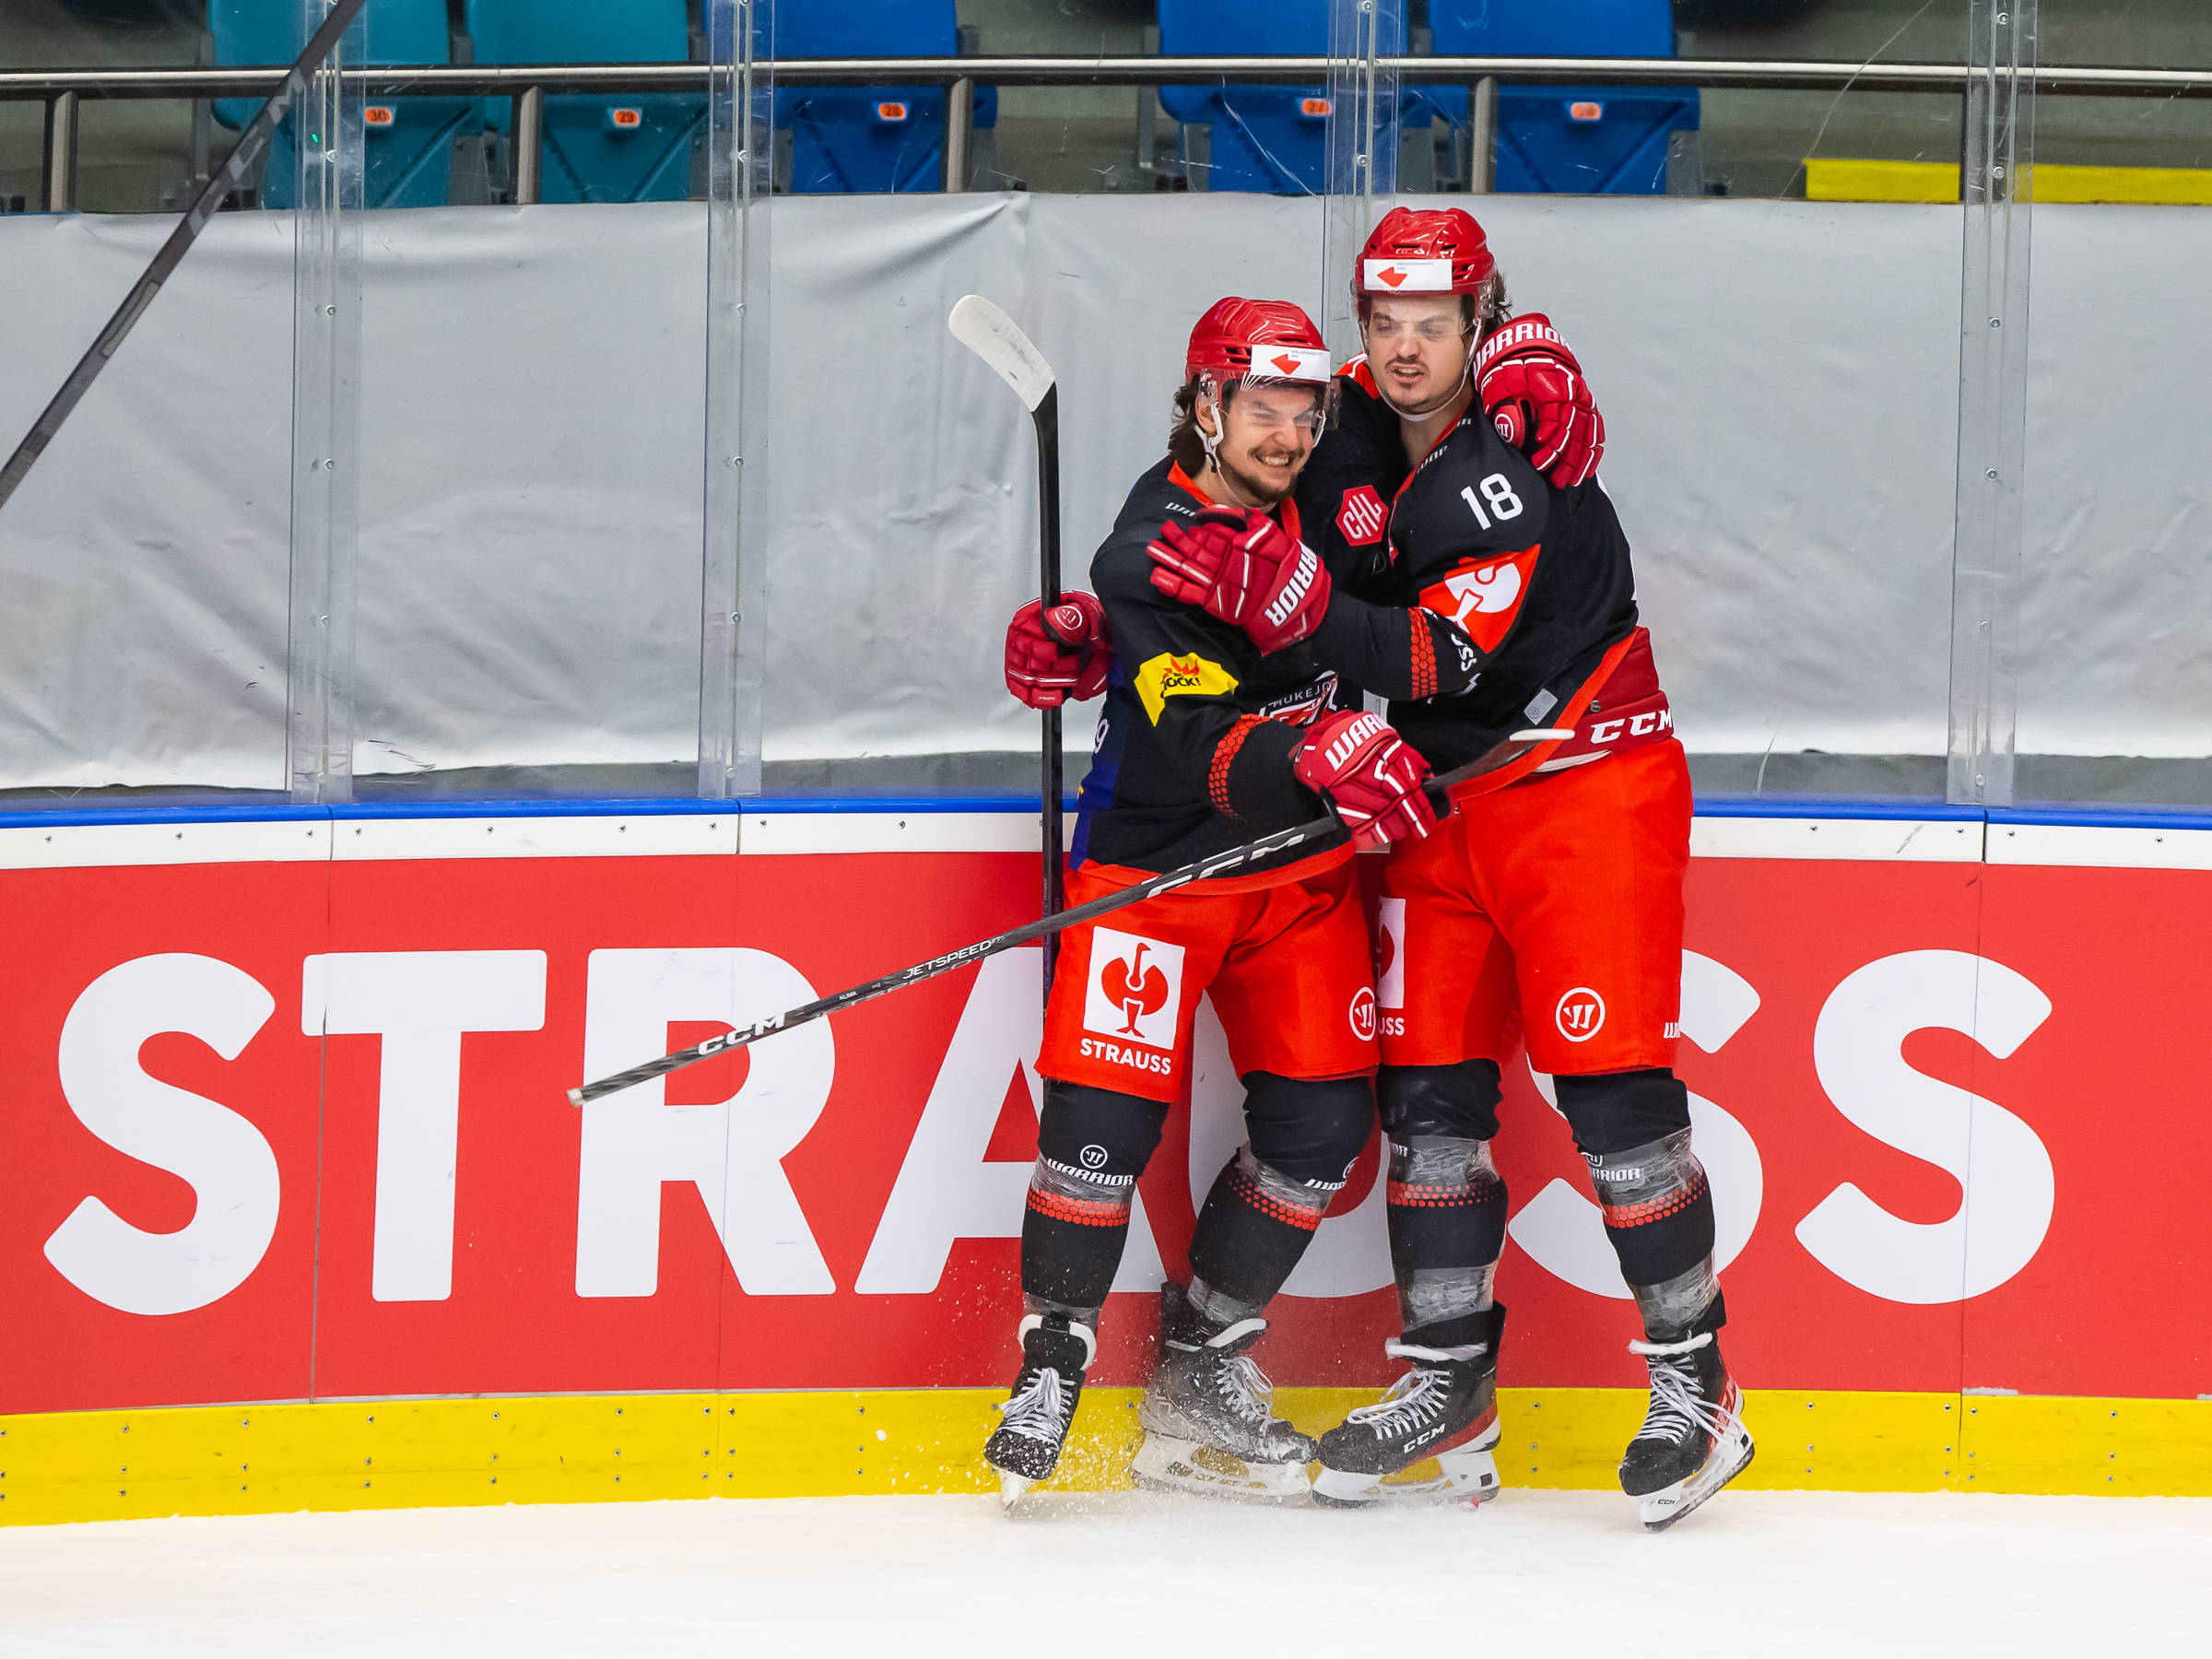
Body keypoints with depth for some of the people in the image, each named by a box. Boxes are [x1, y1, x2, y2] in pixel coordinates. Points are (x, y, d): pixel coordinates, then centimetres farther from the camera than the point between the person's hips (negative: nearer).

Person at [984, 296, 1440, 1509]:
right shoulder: (1149, 556, -20)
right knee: (1105, 1116, -13)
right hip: (1155, 858, -6)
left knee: (1323, 1120, -2)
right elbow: (1202, 753, -28)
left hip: (1301, 867, 6)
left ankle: (1202, 1361, 14)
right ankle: (1051, 1365, 6)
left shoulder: (1317, 494, -2)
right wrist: (1312, 758, -47)